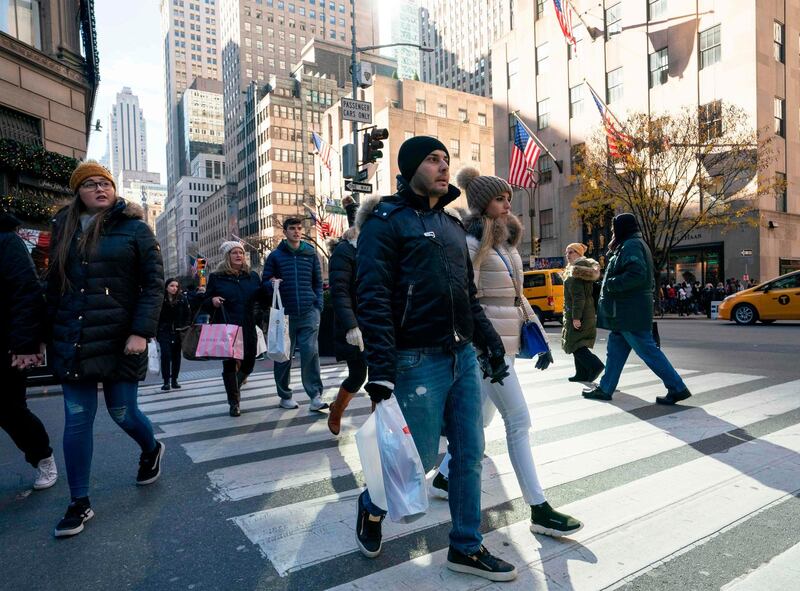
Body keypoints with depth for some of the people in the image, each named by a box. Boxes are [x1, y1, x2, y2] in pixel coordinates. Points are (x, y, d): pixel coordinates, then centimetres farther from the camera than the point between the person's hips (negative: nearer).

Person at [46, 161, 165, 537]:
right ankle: (80, 504, 18)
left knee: (122, 412, 5)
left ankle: (152, 449, 39)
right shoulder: (64, 230, 11)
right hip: (72, 343, 4)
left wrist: (142, 332, -16)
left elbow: (154, 282, -7)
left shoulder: (134, 228, -2)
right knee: (76, 419, 5)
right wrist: (47, 335, 10)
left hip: (120, 339, -3)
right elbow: (53, 287, 14)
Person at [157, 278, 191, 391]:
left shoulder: (183, 299, 2)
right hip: (164, 332, -2)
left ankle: (174, 380, 18)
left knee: (176, 356, 7)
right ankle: (166, 381, 0)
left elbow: (188, 315, 7)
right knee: (166, 355, -8)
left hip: (178, 332, 2)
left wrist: (185, 327, -3)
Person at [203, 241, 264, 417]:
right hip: (226, 330, -3)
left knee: (249, 363, 8)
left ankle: (234, 388, 39)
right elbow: (205, 302, 8)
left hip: (249, 329, 3)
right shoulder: (216, 277, 4)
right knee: (230, 364, 0)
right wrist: (212, 301, -14)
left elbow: (262, 299, 15)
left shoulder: (253, 276, 12)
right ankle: (234, 403, 14)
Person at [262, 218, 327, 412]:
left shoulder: (310, 253, 10)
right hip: (284, 313, 0)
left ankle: (315, 396, -3)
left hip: (309, 312, 0)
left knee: (311, 353, -8)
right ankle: (285, 396, 20)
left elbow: (318, 282, 13)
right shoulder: (275, 255, 6)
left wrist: (318, 306, 4)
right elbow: (265, 281, 10)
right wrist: (272, 284, -13)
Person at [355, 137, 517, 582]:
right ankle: (372, 507, 34)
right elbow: (374, 298, -15)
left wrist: (490, 342, 15)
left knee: (470, 454, 10)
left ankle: (467, 547, 28)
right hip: (418, 361, -7)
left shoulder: (453, 225, 18)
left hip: (464, 357, 7)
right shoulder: (387, 220, -5)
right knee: (419, 459, 4)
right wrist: (381, 370, -21)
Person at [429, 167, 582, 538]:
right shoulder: (472, 242, -10)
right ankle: (539, 510, 4)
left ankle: (444, 477, 32)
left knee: (481, 416, 16)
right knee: (519, 421, -6)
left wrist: (539, 336, 15)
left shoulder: (506, 242, 16)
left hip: (507, 340, 9)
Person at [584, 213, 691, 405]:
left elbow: (637, 275, -26)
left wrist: (610, 284, -18)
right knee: (615, 349, 13)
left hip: (630, 312, -11)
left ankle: (677, 388, 2)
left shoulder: (631, 245, -13)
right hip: (625, 312, 11)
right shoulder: (631, 245, 18)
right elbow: (638, 274, 20)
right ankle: (605, 389, 20)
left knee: (648, 350, -5)